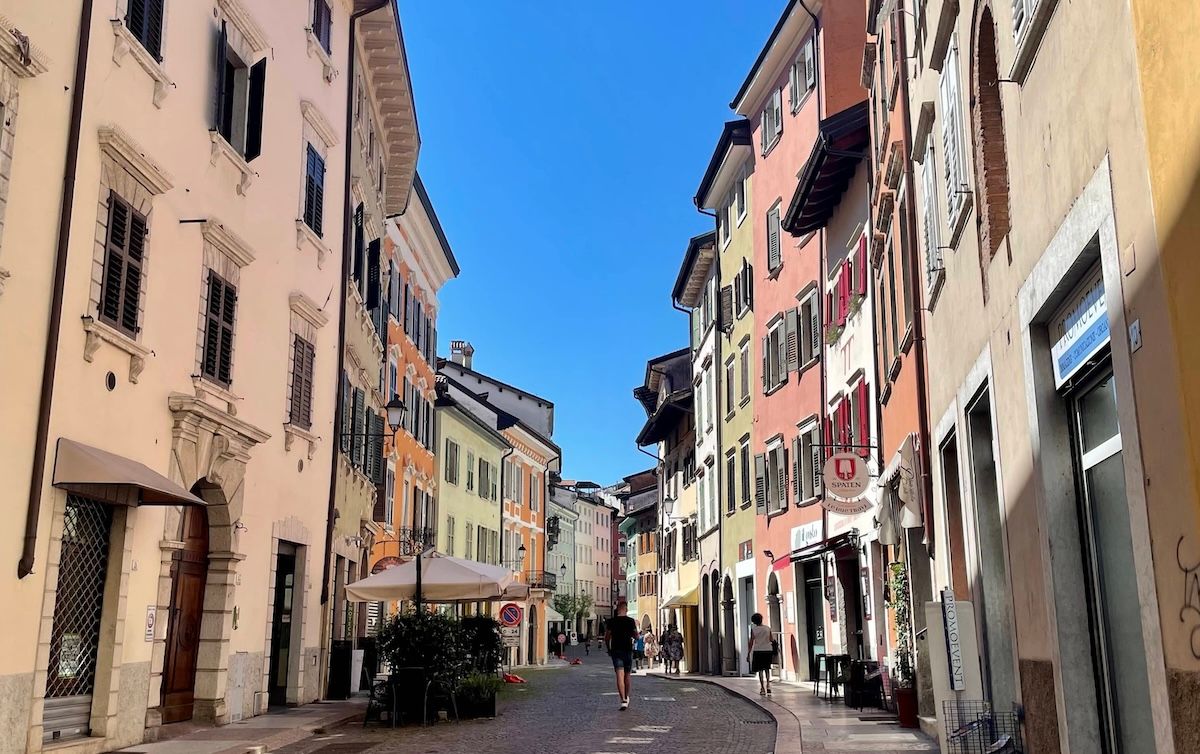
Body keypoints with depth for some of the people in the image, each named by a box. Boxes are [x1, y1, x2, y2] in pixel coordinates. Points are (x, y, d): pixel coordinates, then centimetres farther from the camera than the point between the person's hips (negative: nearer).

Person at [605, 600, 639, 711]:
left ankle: (623, 700, -16)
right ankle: (627, 697, 26)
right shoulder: (631, 621, -3)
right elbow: (637, 637, -1)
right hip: (628, 650, 0)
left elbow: (606, 638, 2)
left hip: (616, 651, 0)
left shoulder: (612, 622, 0)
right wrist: (638, 637, 21)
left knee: (620, 676, -5)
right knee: (628, 675, 17)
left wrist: (609, 650, 16)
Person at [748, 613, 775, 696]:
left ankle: (762, 689, 2)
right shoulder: (768, 628, 3)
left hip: (758, 650, -2)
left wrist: (749, 653, 0)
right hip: (768, 650, 2)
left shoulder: (753, 629, -3)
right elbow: (771, 641, 5)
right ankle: (768, 686, 2)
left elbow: (751, 642, -4)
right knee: (767, 668, 16)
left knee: (760, 670, 5)